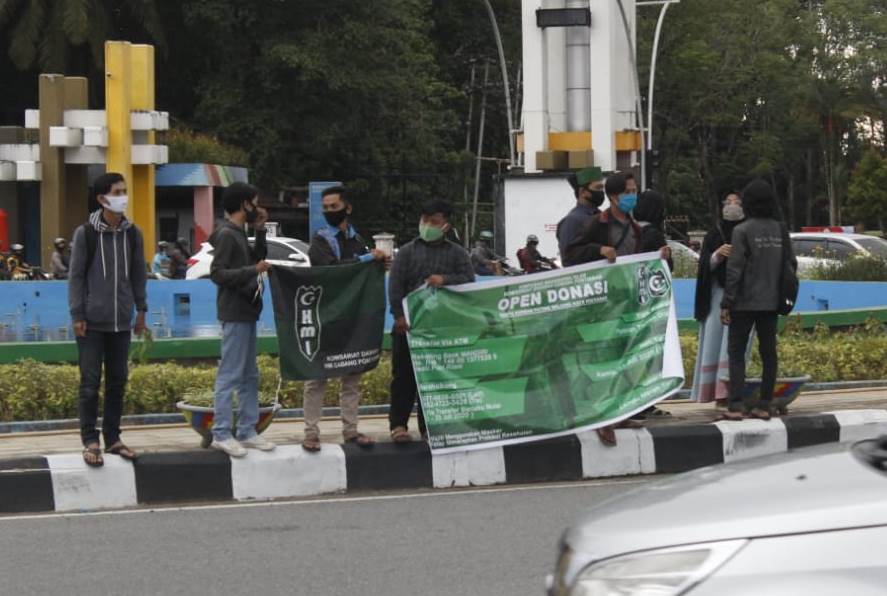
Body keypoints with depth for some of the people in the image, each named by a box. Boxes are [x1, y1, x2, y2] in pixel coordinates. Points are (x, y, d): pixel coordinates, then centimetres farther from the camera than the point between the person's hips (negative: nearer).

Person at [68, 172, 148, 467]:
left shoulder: (132, 233, 5)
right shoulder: (85, 233, -6)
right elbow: (76, 276, -4)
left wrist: (141, 310, 9)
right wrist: (77, 315, -8)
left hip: (121, 321, 4)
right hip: (92, 322, -4)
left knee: (118, 382, 8)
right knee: (90, 383, -2)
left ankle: (112, 438, 17)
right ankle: (90, 441, 4)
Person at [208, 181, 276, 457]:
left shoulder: (239, 234, 15)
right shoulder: (226, 235, -12)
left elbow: (258, 258, 24)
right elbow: (217, 273, -18)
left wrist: (260, 231, 12)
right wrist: (253, 271, -23)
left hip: (246, 313, 10)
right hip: (234, 315, -10)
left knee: (249, 376, 11)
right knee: (230, 375, -8)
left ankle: (247, 431, 15)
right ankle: (222, 434, -7)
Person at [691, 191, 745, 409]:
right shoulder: (714, 235, 10)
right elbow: (704, 265, 2)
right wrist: (717, 254, -16)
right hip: (718, 295, 1)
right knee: (715, 341, -4)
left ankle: (729, 391, -13)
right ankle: (719, 394, -1)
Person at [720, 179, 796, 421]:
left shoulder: (742, 231, -11)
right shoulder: (780, 229, 4)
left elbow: (734, 269, -14)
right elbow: (791, 263, 6)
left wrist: (727, 303, -11)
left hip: (745, 302, -5)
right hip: (771, 302, 5)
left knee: (736, 351, 1)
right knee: (768, 352, 10)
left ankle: (735, 405, -7)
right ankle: (764, 405, 9)